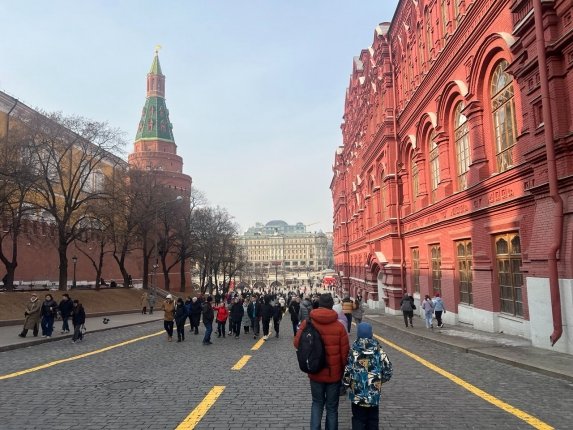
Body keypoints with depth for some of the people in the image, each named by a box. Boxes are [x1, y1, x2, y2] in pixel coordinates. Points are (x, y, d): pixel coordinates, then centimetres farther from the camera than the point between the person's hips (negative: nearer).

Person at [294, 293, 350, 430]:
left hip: (315, 372, 1)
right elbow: (345, 352, -9)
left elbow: (297, 343, -4)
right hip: (334, 373, -1)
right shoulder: (339, 326, -14)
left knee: (317, 403, 21)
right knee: (332, 407, 16)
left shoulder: (307, 323, -11)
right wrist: (344, 370, 7)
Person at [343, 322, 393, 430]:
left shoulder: (353, 351, -13)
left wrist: (346, 383, 7)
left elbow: (347, 372, -13)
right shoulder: (378, 350, -6)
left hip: (357, 394, -2)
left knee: (358, 420, 12)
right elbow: (388, 371, -2)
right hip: (374, 394, 2)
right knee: (373, 419, 19)